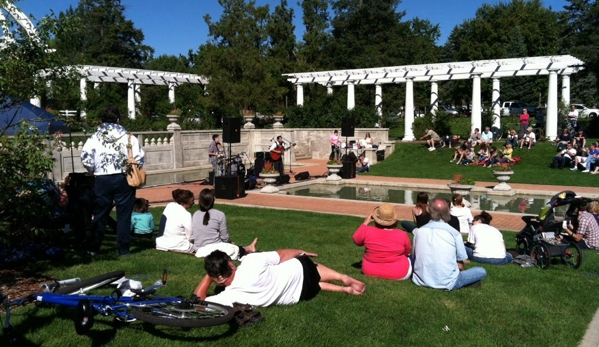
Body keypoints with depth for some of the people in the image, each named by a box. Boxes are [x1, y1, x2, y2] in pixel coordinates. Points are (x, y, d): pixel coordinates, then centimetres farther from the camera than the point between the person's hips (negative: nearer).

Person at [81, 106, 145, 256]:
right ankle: (123, 248, 9)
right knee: (124, 215, 6)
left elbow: (85, 158, -2)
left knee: (100, 215, 11)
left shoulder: (94, 137, 2)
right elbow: (139, 157, -6)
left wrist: (94, 171, 15)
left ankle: (93, 248, 16)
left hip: (102, 180, 1)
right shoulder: (127, 136, -2)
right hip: (123, 179, -1)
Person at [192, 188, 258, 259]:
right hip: (214, 249, -6)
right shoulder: (219, 215, -11)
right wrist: (230, 242, 16)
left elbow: (191, 234, 8)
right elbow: (225, 237, -7)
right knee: (237, 250, 16)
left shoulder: (195, 215, 2)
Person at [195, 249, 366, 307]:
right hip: (300, 268, 0)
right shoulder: (251, 260, -26)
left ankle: (345, 289, 25)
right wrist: (301, 252, 12)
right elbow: (281, 254, -8)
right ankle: (344, 279, 25)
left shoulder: (228, 296, -27)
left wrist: (208, 276, -4)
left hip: (298, 294, 0)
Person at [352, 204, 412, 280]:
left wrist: (365, 223, 7)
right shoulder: (402, 235, -19)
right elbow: (407, 252, 0)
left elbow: (356, 240, 3)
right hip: (399, 275, 0)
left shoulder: (367, 231, -17)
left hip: (370, 272, 1)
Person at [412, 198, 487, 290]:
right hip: (447, 284, -2)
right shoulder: (454, 233, -8)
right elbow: (460, 264, -1)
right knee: (482, 271, 15)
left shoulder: (418, 231, -1)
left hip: (421, 281, 2)